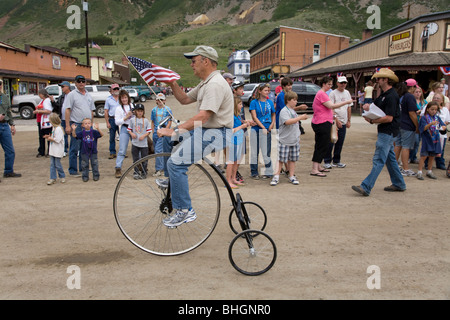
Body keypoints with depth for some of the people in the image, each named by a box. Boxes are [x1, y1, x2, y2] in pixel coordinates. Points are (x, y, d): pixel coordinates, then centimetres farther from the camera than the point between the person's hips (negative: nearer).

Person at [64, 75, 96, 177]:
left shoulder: (89, 95, 16)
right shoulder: (72, 95, -2)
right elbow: (67, 110, -8)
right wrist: (67, 125, -15)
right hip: (76, 125, -6)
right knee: (74, 149, -3)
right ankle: (73, 170, 3)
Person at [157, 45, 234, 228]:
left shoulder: (215, 84, -19)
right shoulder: (206, 83, 16)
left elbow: (202, 116, -27)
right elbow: (184, 99, 24)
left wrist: (174, 131, -25)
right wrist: (172, 84, 8)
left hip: (217, 133, -11)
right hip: (205, 130, 11)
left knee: (175, 162, -22)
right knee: (165, 136, 16)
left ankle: (185, 211, -13)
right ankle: (170, 179, 24)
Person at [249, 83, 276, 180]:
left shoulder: (270, 102, 8)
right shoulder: (254, 102, 0)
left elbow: (273, 114, 19)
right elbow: (254, 117, -7)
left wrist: (272, 124, 0)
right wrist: (263, 127, -13)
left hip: (266, 130, 1)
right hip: (256, 129, -1)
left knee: (266, 152, 0)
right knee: (254, 152, 6)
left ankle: (269, 172, 10)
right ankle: (254, 172, 16)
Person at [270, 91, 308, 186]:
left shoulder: (293, 111, 14)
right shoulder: (284, 111, -12)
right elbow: (287, 122, -29)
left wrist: (298, 137, 24)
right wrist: (300, 117, -28)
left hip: (294, 140, 7)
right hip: (284, 140, -7)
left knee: (292, 159, 10)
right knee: (281, 159, -2)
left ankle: (292, 176, 19)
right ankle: (276, 177, 6)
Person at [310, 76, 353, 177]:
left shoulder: (321, 93, 19)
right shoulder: (321, 94, -15)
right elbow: (332, 106, -22)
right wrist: (346, 102, -18)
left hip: (321, 123, 11)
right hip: (322, 123, -11)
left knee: (320, 146, 15)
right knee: (322, 147, -10)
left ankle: (318, 167, 23)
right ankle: (314, 170, -10)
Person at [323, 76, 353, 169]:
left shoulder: (347, 93, 13)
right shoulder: (333, 93, -6)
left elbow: (349, 108, 18)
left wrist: (349, 121, 14)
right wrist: (337, 120, -17)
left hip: (343, 123, 6)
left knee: (340, 143, 10)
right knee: (330, 142, -5)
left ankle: (336, 161, 19)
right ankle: (327, 162, 3)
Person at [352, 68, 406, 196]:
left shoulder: (391, 96, -18)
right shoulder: (384, 94, 13)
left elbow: (389, 118, -23)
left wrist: (372, 121, -16)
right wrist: (368, 106, -4)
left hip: (388, 132, -11)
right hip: (386, 132, 11)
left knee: (378, 160, -12)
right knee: (390, 158, 18)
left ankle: (366, 187, -14)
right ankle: (399, 184, 30)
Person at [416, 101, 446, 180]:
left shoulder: (437, 118, 10)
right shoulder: (424, 118, -4)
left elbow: (444, 126, 6)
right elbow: (424, 128, -14)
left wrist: (442, 127, -18)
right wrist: (431, 124, -30)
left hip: (435, 140, 5)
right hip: (427, 140, -5)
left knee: (432, 156, 11)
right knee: (424, 156, -6)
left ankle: (429, 171, 23)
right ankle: (419, 172, 0)